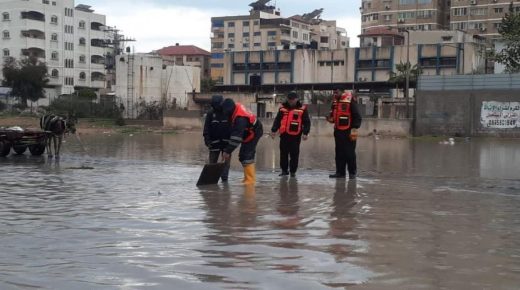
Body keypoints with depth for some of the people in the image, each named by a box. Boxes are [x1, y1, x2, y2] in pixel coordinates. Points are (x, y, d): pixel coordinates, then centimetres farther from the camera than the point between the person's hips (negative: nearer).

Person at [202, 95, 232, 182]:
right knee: (212, 161, 2)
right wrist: (207, 139, -7)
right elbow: (206, 127, 1)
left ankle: (224, 178, 4)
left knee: (226, 161, 1)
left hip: (226, 142, -1)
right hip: (214, 142, 1)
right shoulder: (210, 113, 0)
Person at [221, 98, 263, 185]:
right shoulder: (236, 106, -9)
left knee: (247, 156, -15)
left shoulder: (240, 118, -36)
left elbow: (236, 137, -36)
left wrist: (228, 151, -33)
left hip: (254, 133, -10)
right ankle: (248, 177, 20)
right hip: (248, 133, 10)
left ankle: (250, 179, -12)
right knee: (242, 156, 12)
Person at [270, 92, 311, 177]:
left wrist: (305, 133, -10)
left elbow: (306, 122, -1)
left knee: (294, 154, 0)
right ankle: (284, 170, 18)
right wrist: (273, 130, 11)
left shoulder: (302, 109, -1)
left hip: (295, 135, -4)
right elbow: (277, 120, 16)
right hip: (284, 135, 4)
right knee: (283, 153, 7)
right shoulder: (283, 108, 10)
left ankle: (293, 171, 10)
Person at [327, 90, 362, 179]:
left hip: (348, 132, -7)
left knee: (349, 153, -2)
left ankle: (352, 172, 8)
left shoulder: (350, 100, -12)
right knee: (339, 153, 10)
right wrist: (331, 119, 5)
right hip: (338, 131, 7)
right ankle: (340, 172, 16)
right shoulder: (335, 100, 12)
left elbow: (357, 116, -15)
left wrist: (354, 129, -19)